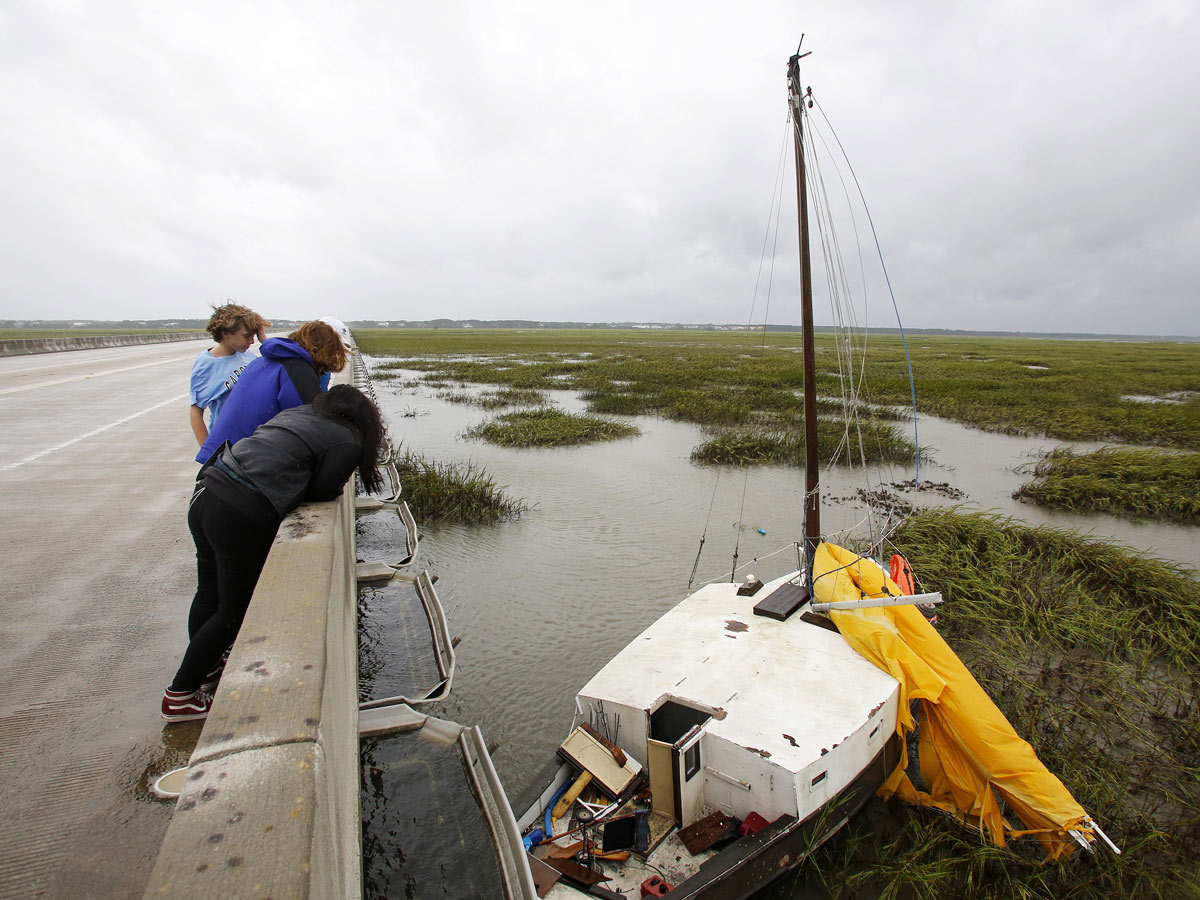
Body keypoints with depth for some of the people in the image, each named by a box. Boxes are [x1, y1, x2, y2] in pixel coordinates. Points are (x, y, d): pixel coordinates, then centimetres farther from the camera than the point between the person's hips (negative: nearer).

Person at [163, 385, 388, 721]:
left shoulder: (297, 412, 21)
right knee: (232, 612, 11)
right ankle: (180, 696, 23)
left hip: (206, 493, 8)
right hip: (244, 519, -8)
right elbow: (322, 490, -4)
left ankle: (205, 669, 44)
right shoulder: (348, 441, 0)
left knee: (208, 593, 24)